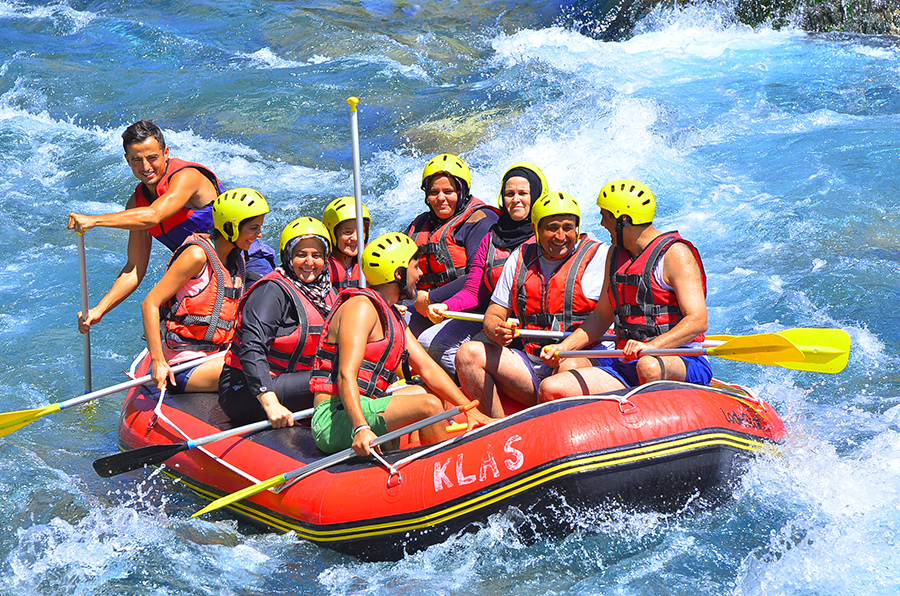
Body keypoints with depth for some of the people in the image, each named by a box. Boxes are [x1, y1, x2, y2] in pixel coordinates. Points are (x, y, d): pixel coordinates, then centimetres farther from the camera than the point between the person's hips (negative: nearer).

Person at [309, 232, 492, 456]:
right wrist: (361, 429, -38)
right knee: (429, 406, -22)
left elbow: (428, 368, 17)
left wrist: (469, 410, 8)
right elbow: (346, 376, -23)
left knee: (426, 392, 22)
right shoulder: (361, 306, -11)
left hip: (360, 409, 11)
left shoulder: (392, 317, 19)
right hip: (334, 419, -11)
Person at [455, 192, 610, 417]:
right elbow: (493, 314, 14)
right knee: (468, 354, -14)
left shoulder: (598, 256, 0)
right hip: (531, 368, 5)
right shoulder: (520, 259, 14)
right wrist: (497, 332, -12)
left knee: (570, 367, -39)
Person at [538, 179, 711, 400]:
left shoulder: (675, 253, -6)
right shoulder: (616, 254, 18)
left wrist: (650, 347, -31)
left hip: (680, 365, -6)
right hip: (626, 365, 7)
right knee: (551, 390, -14)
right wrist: (563, 347, 10)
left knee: (649, 366, -43)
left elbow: (698, 321, -17)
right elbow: (602, 316, 25)